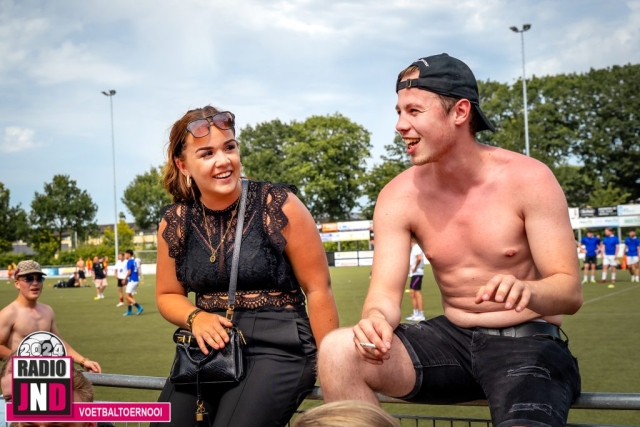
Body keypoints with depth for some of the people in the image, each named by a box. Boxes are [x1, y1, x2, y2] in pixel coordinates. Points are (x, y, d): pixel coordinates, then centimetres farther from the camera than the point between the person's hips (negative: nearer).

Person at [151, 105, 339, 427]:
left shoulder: (278, 206, -10)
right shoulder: (175, 222, 2)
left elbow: (317, 289, -5)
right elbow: (167, 295, 15)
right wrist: (196, 318, -8)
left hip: (279, 346, -3)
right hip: (210, 346, 4)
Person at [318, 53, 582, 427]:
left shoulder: (528, 179, -12)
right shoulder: (399, 197, -3)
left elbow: (571, 290, -14)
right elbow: (386, 293, -8)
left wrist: (527, 292, -38)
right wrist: (377, 319, -33)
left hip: (529, 343, -3)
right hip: (452, 339, 4)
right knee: (338, 352, -20)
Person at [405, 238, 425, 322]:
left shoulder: (416, 248, -15)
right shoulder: (414, 248, 16)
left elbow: (419, 258, -31)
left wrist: (415, 268, -21)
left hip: (416, 273, -10)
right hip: (414, 273, 10)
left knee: (417, 293, -7)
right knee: (412, 293, 13)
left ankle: (421, 315, -3)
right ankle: (416, 314, 19)